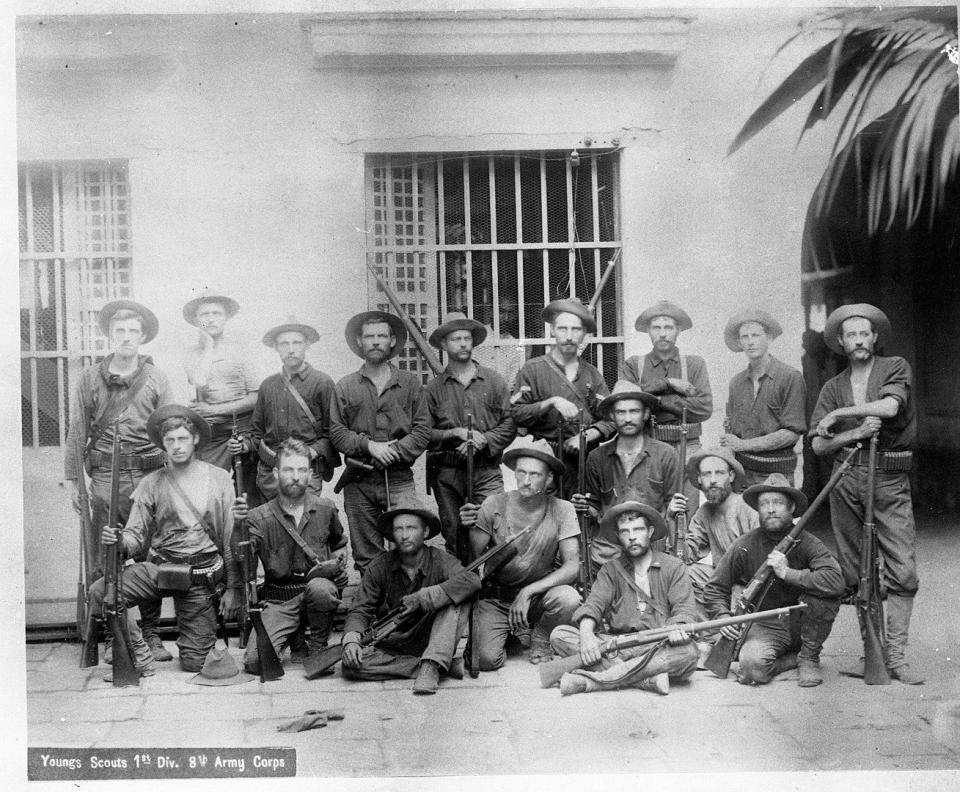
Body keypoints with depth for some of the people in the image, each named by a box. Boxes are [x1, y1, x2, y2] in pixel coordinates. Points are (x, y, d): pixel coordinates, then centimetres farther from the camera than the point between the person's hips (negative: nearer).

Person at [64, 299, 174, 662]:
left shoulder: (156, 379, 8)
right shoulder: (90, 378, 9)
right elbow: (77, 432, 10)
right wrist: (73, 480, 5)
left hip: (147, 475, 0)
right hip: (104, 478, 0)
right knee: (102, 561, 0)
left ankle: (151, 633, 12)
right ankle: (112, 636, 10)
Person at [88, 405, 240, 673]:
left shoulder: (219, 479, 1)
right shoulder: (150, 484, 3)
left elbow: (232, 538, 1)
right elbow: (137, 535, 2)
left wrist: (233, 588, -2)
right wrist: (119, 541, -23)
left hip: (201, 576, -1)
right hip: (158, 568, 1)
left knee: (194, 663, -2)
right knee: (99, 593, -24)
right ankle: (137, 653, -3)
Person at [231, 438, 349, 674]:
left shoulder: (325, 509, 3)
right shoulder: (260, 517, -4)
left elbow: (340, 545, 24)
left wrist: (338, 562, 2)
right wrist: (238, 526, -32)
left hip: (319, 590, 1)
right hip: (278, 601, -1)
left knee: (320, 588, -36)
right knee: (255, 661, -21)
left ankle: (318, 645, -6)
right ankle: (293, 636, 13)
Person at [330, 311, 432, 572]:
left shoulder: (410, 383, 9)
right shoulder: (345, 387, 10)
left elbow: (423, 430, 2)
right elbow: (336, 432, 3)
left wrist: (393, 452, -11)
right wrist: (368, 445, -11)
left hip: (399, 479, -1)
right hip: (358, 481, 1)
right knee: (365, 556, 5)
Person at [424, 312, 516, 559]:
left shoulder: (493, 381, 7)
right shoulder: (434, 387, 6)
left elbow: (509, 424, 3)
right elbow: (424, 432, 0)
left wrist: (483, 440, -10)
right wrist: (457, 433, -12)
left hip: (487, 471, -1)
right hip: (447, 473, 1)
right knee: (454, 540, 7)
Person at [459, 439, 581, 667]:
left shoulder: (562, 510, -10)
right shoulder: (494, 505, -11)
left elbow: (572, 567, -15)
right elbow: (474, 558, -9)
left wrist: (529, 591, -24)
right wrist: (469, 528, -29)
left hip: (538, 595, 0)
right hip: (495, 598, 0)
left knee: (568, 598, -32)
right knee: (487, 660, -21)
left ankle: (541, 640, 3)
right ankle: (505, 636, 19)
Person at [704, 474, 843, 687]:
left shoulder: (807, 543, -12)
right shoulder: (744, 547, -8)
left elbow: (835, 581, -31)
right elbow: (715, 588, 3)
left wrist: (788, 573, -31)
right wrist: (723, 617, -14)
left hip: (800, 623, 0)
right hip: (765, 626, 0)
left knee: (825, 597, -30)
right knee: (753, 667, -31)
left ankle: (809, 658, -6)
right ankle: (793, 658, 3)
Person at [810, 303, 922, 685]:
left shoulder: (895, 368, 7)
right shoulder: (833, 387, 14)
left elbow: (890, 406, -14)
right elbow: (818, 445, 7)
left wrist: (840, 413, -7)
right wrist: (856, 432, -10)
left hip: (890, 480, -2)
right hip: (846, 480, 3)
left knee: (902, 570, -9)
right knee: (855, 571, 5)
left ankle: (896, 655, -4)